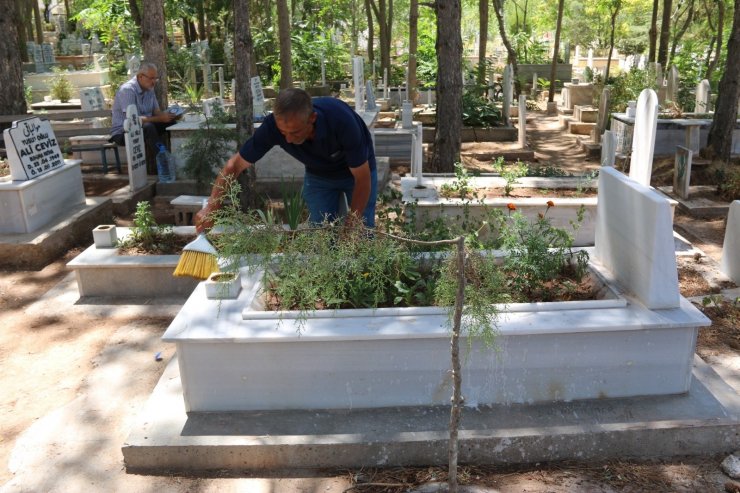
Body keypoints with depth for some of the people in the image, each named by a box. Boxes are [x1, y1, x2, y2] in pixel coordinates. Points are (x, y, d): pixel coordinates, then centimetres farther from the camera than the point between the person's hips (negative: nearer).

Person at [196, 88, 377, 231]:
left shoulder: (341, 119, -40)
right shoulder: (273, 125, -31)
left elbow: (362, 178, -29)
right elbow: (235, 165, -20)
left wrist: (350, 226, -27)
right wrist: (211, 207, -28)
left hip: (356, 171, -2)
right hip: (318, 174, 3)